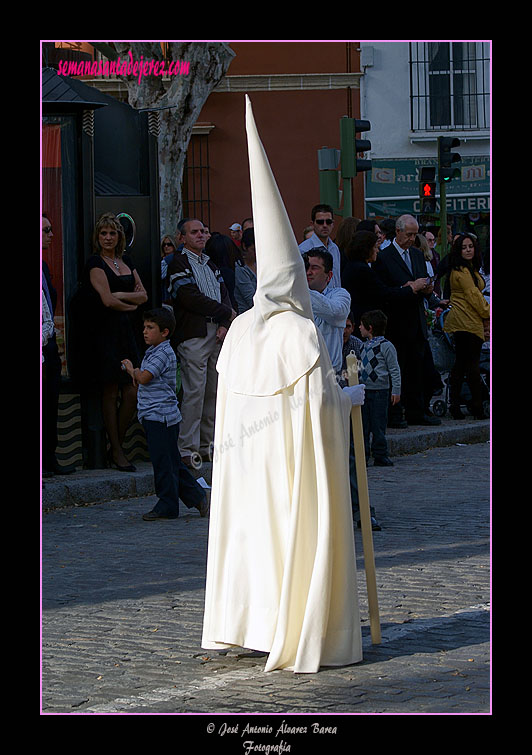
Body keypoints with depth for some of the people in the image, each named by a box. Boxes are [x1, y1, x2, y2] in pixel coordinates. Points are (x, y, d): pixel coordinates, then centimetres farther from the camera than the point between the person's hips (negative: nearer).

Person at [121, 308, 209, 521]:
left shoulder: (164, 353, -14)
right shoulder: (152, 352, 16)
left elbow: (144, 378, -22)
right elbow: (141, 381, 24)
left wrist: (131, 369, -3)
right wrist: (135, 373, 1)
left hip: (161, 415, -10)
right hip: (152, 416, 10)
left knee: (163, 462, -4)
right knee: (173, 462, 13)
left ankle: (167, 507, 2)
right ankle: (196, 496, 20)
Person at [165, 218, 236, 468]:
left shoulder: (211, 265, 22)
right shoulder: (179, 264, -3)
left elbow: (224, 295, 15)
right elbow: (192, 299, -13)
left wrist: (224, 324, -4)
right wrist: (227, 313, -5)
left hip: (216, 334, 7)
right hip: (193, 334, -7)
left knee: (214, 391, 6)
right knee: (194, 391, -11)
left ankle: (208, 445, 12)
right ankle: (187, 449, -9)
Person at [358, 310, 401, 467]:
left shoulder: (386, 346, -8)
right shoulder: (364, 345, 14)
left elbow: (394, 370, -7)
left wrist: (396, 391, -10)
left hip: (380, 391, -6)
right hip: (364, 389, 6)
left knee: (378, 425, -3)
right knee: (362, 424, 4)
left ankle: (380, 455, 5)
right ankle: (362, 455, 8)